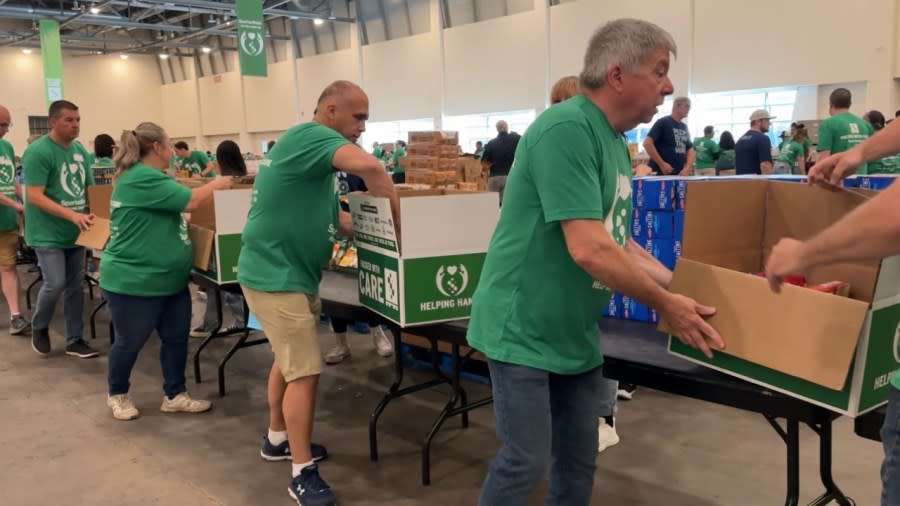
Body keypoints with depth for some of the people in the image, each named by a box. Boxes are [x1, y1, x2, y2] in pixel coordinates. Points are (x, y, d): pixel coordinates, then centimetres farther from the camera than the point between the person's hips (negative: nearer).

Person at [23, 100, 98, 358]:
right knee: (55, 283, -8)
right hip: (48, 233, -6)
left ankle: (75, 340, 19)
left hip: (74, 231, 7)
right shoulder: (38, 151, -16)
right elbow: (34, 196, -21)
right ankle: (39, 326, 21)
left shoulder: (80, 150, 6)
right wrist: (73, 215, -28)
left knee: (75, 285, 9)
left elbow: (89, 188, 15)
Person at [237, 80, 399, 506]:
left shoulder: (318, 156, 15)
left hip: (290, 273, 11)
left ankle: (278, 439, 39)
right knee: (305, 372, -7)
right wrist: (399, 222, -25)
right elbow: (368, 167, -35)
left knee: (288, 359, 22)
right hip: (276, 276, -11)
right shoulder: (310, 136, -18)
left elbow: (333, 217, 13)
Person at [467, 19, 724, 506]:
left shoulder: (615, 144, 9)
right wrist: (665, 304, -15)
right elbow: (589, 250, -26)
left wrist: (680, 286, 7)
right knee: (524, 463, 0)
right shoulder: (567, 128, -21)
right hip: (524, 328, -9)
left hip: (576, 332, 9)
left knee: (579, 459, 16)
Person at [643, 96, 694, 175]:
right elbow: (647, 143, -16)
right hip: (661, 174, -8)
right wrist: (662, 164, -17)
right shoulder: (663, 122, -6)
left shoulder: (684, 127, 17)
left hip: (680, 174, 8)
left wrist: (687, 169, -2)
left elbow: (690, 149, 17)